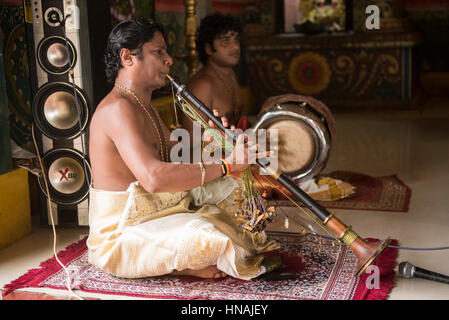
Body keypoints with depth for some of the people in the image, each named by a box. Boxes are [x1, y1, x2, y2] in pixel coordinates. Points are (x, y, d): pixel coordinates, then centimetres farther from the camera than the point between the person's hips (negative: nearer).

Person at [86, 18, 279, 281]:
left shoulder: (144, 106, 15)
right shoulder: (118, 109, -22)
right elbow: (154, 177, -36)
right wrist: (225, 165, -31)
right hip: (122, 233, -11)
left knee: (231, 188, 18)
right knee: (209, 237, -34)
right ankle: (178, 265, 0)